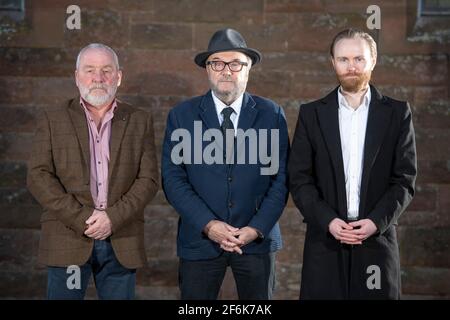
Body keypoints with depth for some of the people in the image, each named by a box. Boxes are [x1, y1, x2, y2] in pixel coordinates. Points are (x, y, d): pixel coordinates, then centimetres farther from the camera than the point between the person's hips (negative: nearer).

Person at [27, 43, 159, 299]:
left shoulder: (140, 121, 8)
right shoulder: (53, 120, 6)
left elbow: (149, 179, 2)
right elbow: (39, 176, -2)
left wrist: (113, 217, -12)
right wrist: (81, 219, -12)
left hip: (122, 243, 1)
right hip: (68, 240, -1)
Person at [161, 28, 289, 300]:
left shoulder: (272, 114, 2)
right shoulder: (182, 115, 1)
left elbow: (281, 177, 0)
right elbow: (173, 178, -3)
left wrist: (257, 228, -10)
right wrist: (208, 225, -13)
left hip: (257, 238, 1)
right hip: (200, 240, 0)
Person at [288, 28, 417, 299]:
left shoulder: (397, 113, 5)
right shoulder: (312, 114, 6)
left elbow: (405, 180, 2)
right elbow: (299, 179, 2)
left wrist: (376, 221, -12)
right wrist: (328, 221, -11)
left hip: (377, 240, 0)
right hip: (325, 241, 0)